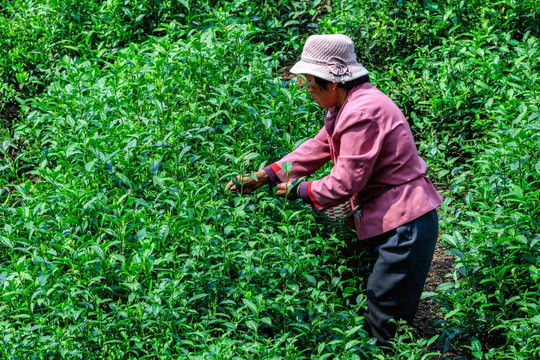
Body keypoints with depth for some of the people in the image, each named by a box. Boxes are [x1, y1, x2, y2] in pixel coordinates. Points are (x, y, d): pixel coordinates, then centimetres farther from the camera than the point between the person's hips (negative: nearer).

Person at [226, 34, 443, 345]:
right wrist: (265, 176, 6)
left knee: (383, 326, -3)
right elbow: (317, 149, 13)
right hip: (391, 222, 11)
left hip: (405, 225, -11)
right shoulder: (349, 105, 11)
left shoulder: (362, 114, -23)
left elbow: (345, 182, -21)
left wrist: (299, 191, -6)